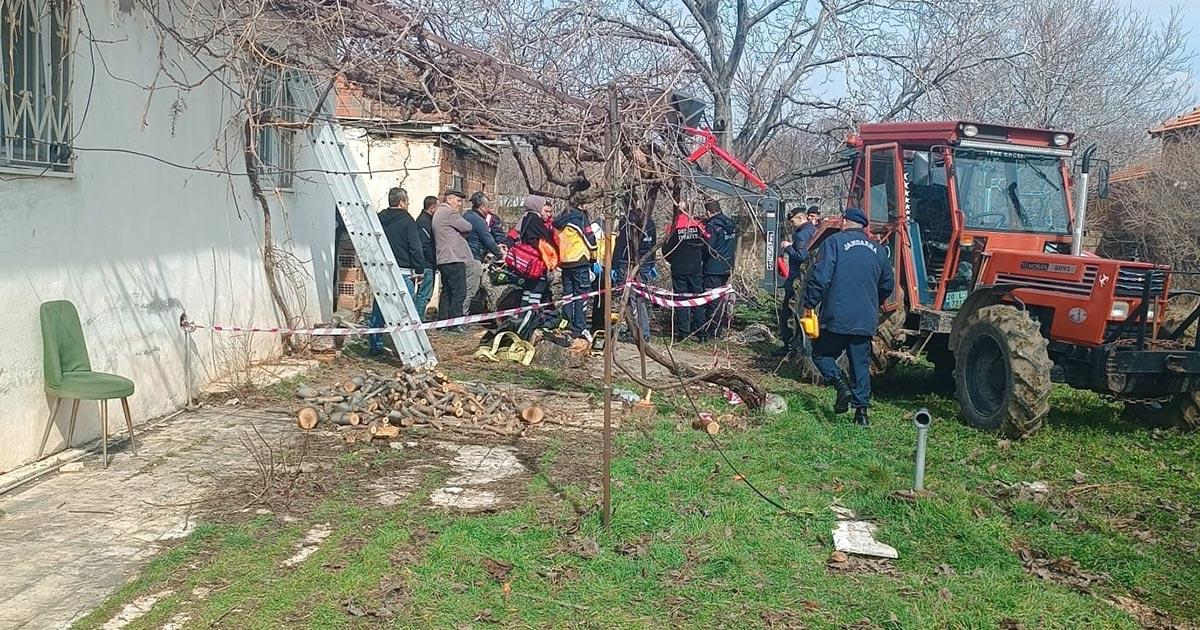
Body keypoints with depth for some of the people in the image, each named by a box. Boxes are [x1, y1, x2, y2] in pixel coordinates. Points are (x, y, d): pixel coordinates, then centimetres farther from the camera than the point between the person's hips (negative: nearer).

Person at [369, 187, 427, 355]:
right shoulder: (406, 220, -7)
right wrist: (419, 270, -3)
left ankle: (375, 346, 16)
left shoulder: (379, 219, 9)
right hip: (402, 271, -6)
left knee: (378, 309, 11)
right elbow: (416, 248, -10)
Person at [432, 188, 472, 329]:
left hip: (443, 259, 10)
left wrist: (459, 234, 9)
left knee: (447, 291, 15)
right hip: (454, 258, -10)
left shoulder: (438, 213, 20)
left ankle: (442, 321, 18)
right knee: (458, 292, -8)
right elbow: (468, 227, -9)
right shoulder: (450, 212, -12)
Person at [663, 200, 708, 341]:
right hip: (696, 268, 2)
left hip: (678, 270, -2)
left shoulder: (674, 228, -8)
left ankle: (683, 333, 2)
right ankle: (699, 329, 13)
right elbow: (707, 244, 1)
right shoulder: (698, 225, -2)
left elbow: (666, 249, -6)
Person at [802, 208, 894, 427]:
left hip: (837, 318, -5)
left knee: (821, 354, 11)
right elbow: (888, 285, 20)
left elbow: (820, 277, -14)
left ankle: (842, 387, -10)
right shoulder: (877, 250, 12)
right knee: (861, 364, 11)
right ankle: (862, 410, 7)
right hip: (866, 322, 5)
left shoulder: (834, 242, -5)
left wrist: (810, 304, -4)